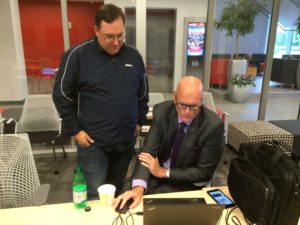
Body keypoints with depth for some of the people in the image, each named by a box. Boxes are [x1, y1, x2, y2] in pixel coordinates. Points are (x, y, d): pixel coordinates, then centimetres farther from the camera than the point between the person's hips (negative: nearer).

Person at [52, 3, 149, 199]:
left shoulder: (134, 56, 2)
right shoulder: (76, 56, -10)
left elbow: (142, 94, 13)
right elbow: (62, 96, -4)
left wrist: (140, 122, 9)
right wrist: (74, 130, -6)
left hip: (126, 140, 4)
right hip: (93, 142, -3)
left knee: (117, 190, 20)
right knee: (95, 197, 5)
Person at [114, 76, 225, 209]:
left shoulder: (213, 125, -23)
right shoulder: (161, 111, -15)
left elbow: (204, 172, -15)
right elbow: (148, 151, -16)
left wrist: (164, 172, -20)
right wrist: (138, 187, -34)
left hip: (186, 183, -2)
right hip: (157, 172, 3)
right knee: (125, 197, -15)